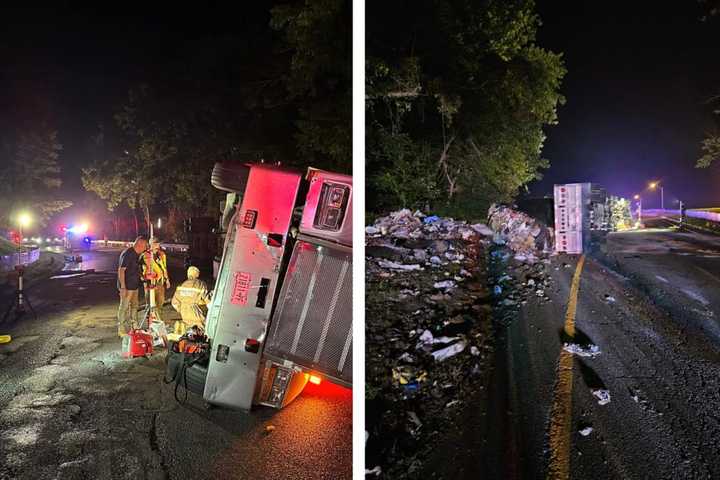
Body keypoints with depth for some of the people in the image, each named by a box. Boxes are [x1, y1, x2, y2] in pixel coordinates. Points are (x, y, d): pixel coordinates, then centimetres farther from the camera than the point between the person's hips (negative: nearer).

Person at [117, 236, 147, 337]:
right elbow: (121, 270, -22)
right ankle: (122, 330, 6)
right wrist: (123, 287, -24)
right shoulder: (127, 253, -17)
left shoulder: (136, 254, 12)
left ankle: (134, 327, 29)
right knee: (124, 308, -1)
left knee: (134, 306, 18)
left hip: (134, 286, 10)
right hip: (127, 287, -10)